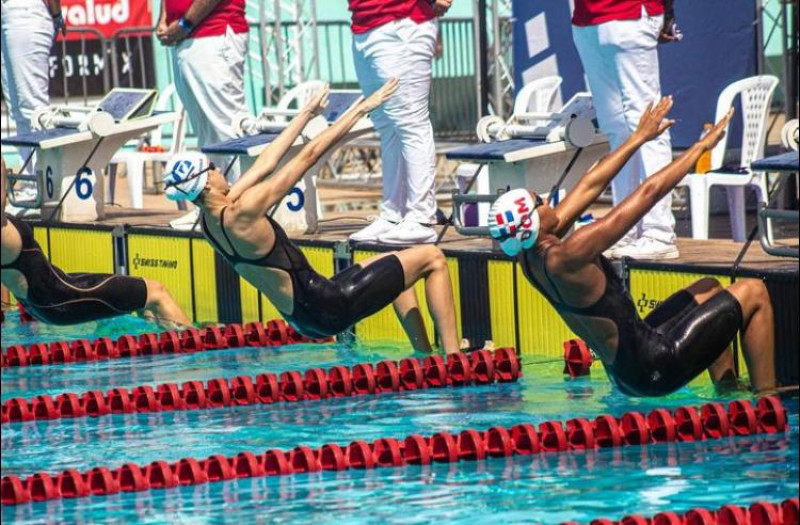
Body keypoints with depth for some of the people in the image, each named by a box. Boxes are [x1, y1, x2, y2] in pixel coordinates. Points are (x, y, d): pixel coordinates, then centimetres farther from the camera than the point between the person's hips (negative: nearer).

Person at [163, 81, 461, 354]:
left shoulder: (210, 219, 1)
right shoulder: (243, 213, -25)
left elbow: (267, 162, 11)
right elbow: (310, 155, -20)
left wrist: (308, 113, 19)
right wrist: (361, 109, -14)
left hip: (301, 318, 10)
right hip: (329, 310, -10)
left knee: (398, 268, 30)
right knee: (432, 258, 2)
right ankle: (453, 358, 1)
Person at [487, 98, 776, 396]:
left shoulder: (530, 255, -2)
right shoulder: (568, 257, -29)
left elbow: (590, 187, 8)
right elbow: (648, 194, -23)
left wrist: (640, 137, 16)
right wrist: (702, 146, -13)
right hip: (653, 369, -10)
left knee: (709, 289, 29)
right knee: (753, 293, 4)